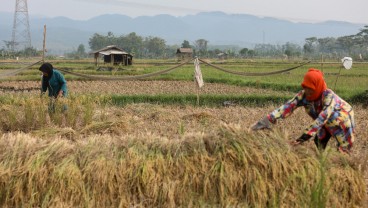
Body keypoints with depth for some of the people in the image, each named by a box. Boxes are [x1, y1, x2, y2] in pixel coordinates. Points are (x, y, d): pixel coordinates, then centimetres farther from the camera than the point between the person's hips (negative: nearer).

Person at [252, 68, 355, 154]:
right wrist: (269, 119, -54)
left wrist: (306, 135, -61)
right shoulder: (303, 95, -25)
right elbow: (288, 106, -38)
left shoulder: (328, 95, -39)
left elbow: (324, 116, -50)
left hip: (343, 117, -5)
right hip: (327, 122, 5)